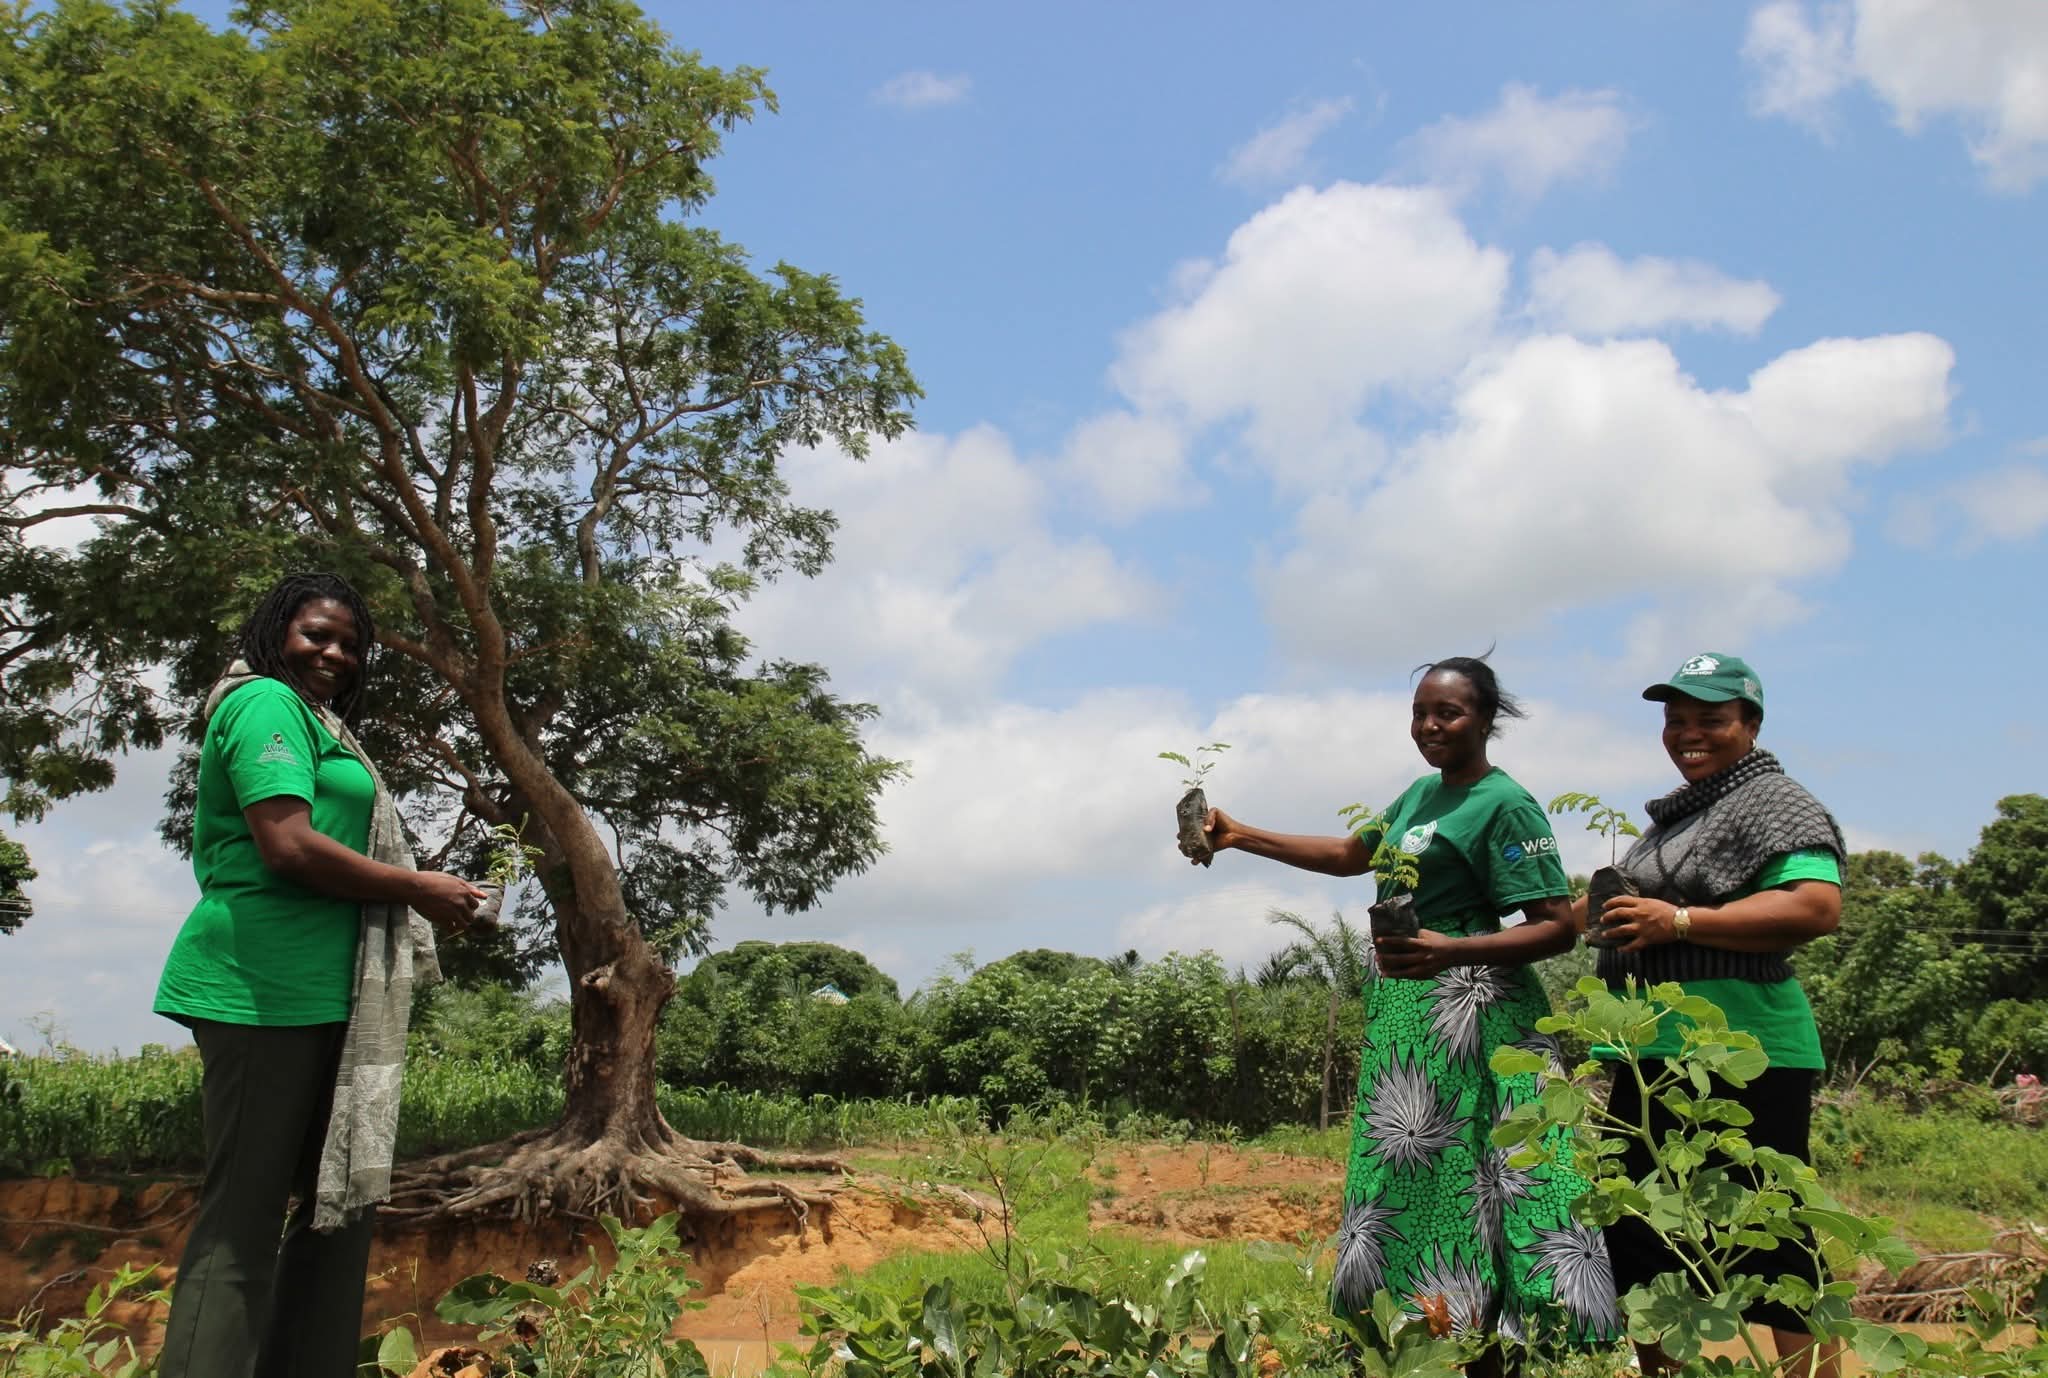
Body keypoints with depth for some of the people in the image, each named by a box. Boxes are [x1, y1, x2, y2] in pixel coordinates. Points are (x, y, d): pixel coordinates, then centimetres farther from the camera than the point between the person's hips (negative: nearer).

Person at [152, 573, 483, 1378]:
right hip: (267, 988, -10)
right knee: (243, 1220, -8)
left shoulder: (313, 723, 24)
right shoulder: (266, 700, -5)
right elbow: (289, 845, -18)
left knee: (338, 1205, 13)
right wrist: (418, 888, -9)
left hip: (317, 996, 10)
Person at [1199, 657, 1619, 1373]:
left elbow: (1558, 927, -14)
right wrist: (1243, 836, 20)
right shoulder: (1424, 792, 15)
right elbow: (1351, 854, 26)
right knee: (1408, 1186, 10)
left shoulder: (1505, 804, -10)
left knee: (1462, 1195, -8)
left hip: (1464, 1013, -9)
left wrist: (1449, 951, -26)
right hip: (1400, 1011, 9)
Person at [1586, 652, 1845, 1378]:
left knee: (1769, 1240, -5)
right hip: (1657, 1052, 10)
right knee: (1638, 1237, 16)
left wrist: (1678, 921, -21)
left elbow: (1817, 907, -22)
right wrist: (1609, 911, 14)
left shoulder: (1772, 801, -7)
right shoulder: (1680, 812, 20)